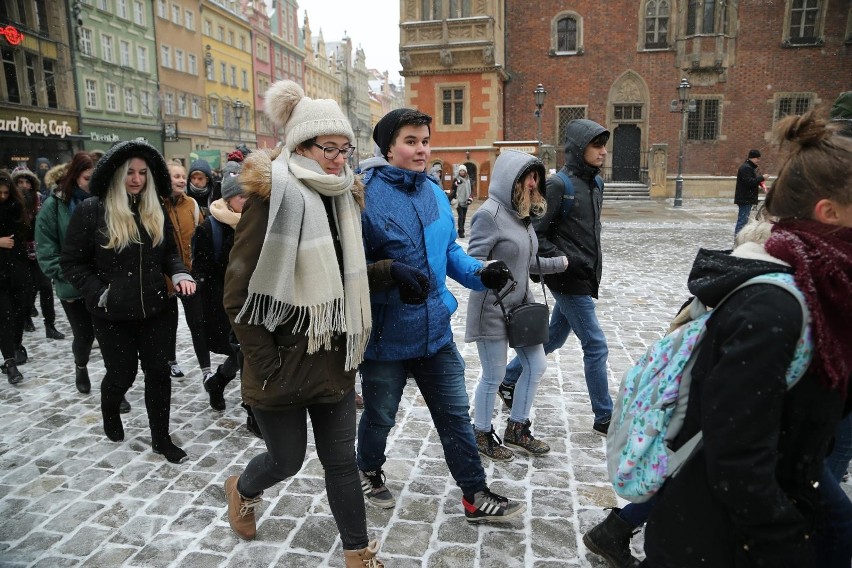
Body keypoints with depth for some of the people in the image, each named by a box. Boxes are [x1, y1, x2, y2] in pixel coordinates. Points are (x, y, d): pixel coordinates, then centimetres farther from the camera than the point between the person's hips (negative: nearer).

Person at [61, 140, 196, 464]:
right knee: (122, 374, 9)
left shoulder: (155, 211, 4)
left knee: (158, 371, 6)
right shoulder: (91, 210, -11)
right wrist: (100, 294, -15)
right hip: (112, 313, -4)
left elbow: (169, 252, 12)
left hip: (154, 309, 4)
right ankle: (110, 414, 44)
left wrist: (179, 274, -8)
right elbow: (72, 263, -7)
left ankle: (161, 439, 20)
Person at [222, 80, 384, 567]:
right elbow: (239, 294, -15)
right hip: (285, 361, -5)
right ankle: (242, 490, 48)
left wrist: (353, 343, 9)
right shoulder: (274, 197, -15)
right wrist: (265, 364, -15)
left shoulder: (344, 198, 5)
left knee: (342, 461, 12)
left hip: (335, 358, 5)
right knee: (287, 459, 14)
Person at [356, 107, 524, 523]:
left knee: (456, 415, 14)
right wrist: (390, 272, -31)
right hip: (385, 335, -5)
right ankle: (369, 472, 48)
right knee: (379, 417, 18)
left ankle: (475, 497, 30)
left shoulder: (434, 193, 4)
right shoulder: (365, 196, -17)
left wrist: (481, 273, -6)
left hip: (435, 330, 6)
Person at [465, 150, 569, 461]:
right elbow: (474, 264, -19)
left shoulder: (521, 213, 9)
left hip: (521, 305, 9)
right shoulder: (489, 214, -17)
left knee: (536, 366, 15)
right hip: (492, 309, -9)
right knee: (494, 376, 5)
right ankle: (482, 434, 28)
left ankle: (517, 428, 33)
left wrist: (559, 263, 16)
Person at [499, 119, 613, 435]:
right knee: (596, 345, -2)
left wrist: (594, 269, 17)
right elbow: (534, 233, -16)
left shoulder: (595, 183, 11)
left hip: (586, 277, 9)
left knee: (553, 339, 19)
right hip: (568, 280, -9)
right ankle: (604, 418, 12)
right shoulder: (558, 184, -15)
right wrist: (561, 261, -19)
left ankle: (509, 381, 36)